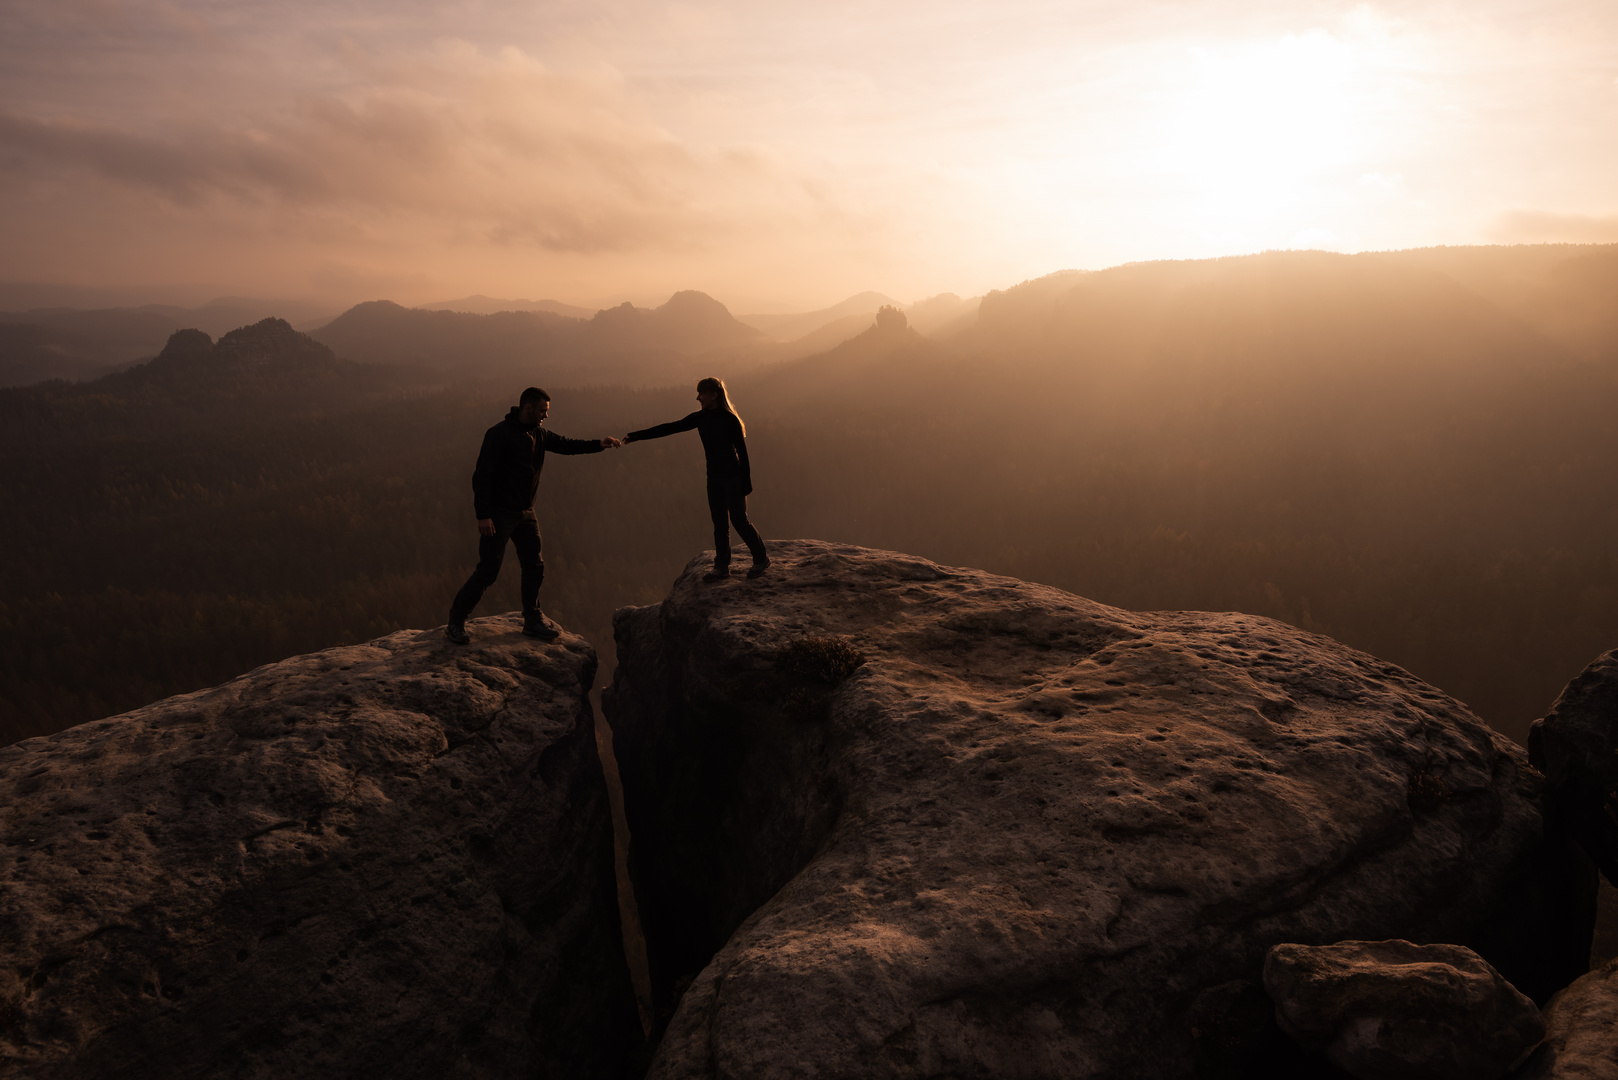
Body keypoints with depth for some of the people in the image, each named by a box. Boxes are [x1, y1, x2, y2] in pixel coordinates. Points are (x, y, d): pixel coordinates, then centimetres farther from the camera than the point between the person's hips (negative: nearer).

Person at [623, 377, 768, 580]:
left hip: (733, 477, -6)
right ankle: (722, 566, 13)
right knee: (719, 521, 7)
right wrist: (636, 435, 2)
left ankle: (761, 558, 10)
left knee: (739, 519, -5)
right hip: (714, 477, 7)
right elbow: (670, 428, 4)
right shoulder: (700, 418, 4)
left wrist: (746, 482, -13)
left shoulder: (730, 420, -13)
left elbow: (742, 452, -11)